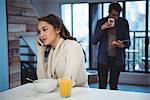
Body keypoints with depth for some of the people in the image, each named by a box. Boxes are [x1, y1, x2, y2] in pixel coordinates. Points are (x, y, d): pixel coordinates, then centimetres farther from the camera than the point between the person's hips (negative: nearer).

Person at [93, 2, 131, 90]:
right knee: (102, 86, 0)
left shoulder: (124, 23, 4)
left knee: (114, 86, 5)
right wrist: (102, 28, -14)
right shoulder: (101, 22, 3)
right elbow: (94, 41, 0)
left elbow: (128, 41, 8)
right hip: (103, 58, 0)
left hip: (117, 59, 0)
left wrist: (123, 45, -15)